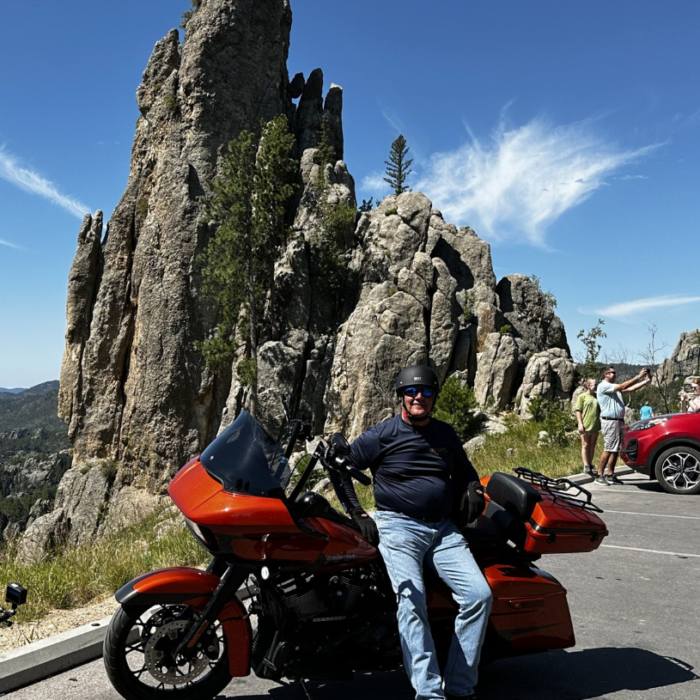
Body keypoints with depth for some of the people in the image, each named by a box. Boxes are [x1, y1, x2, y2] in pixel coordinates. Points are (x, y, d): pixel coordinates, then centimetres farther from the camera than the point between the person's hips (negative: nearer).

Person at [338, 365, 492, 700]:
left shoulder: (445, 434, 15)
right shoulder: (381, 434, 1)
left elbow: (465, 470, 31)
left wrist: (473, 489, 9)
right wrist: (358, 514, -1)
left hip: (443, 528, 4)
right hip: (398, 526, -4)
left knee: (479, 594, -12)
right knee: (411, 601, -24)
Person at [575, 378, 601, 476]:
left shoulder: (597, 397, 12)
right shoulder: (582, 396, -2)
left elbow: (600, 410, 21)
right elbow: (578, 411, -5)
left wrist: (601, 422, 16)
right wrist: (580, 424, -13)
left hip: (595, 425, 5)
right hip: (585, 425, -5)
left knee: (592, 446, 10)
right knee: (585, 445, 0)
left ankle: (590, 465, 17)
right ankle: (586, 466, 0)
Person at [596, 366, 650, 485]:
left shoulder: (614, 387, 21)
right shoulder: (603, 386, -8)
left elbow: (631, 389, 14)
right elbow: (623, 387, -18)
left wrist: (646, 381, 5)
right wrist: (638, 377, -17)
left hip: (619, 421, 9)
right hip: (610, 421, -9)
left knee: (616, 450, 8)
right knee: (608, 449, -11)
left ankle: (610, 475, 12)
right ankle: (600, 476, -9)